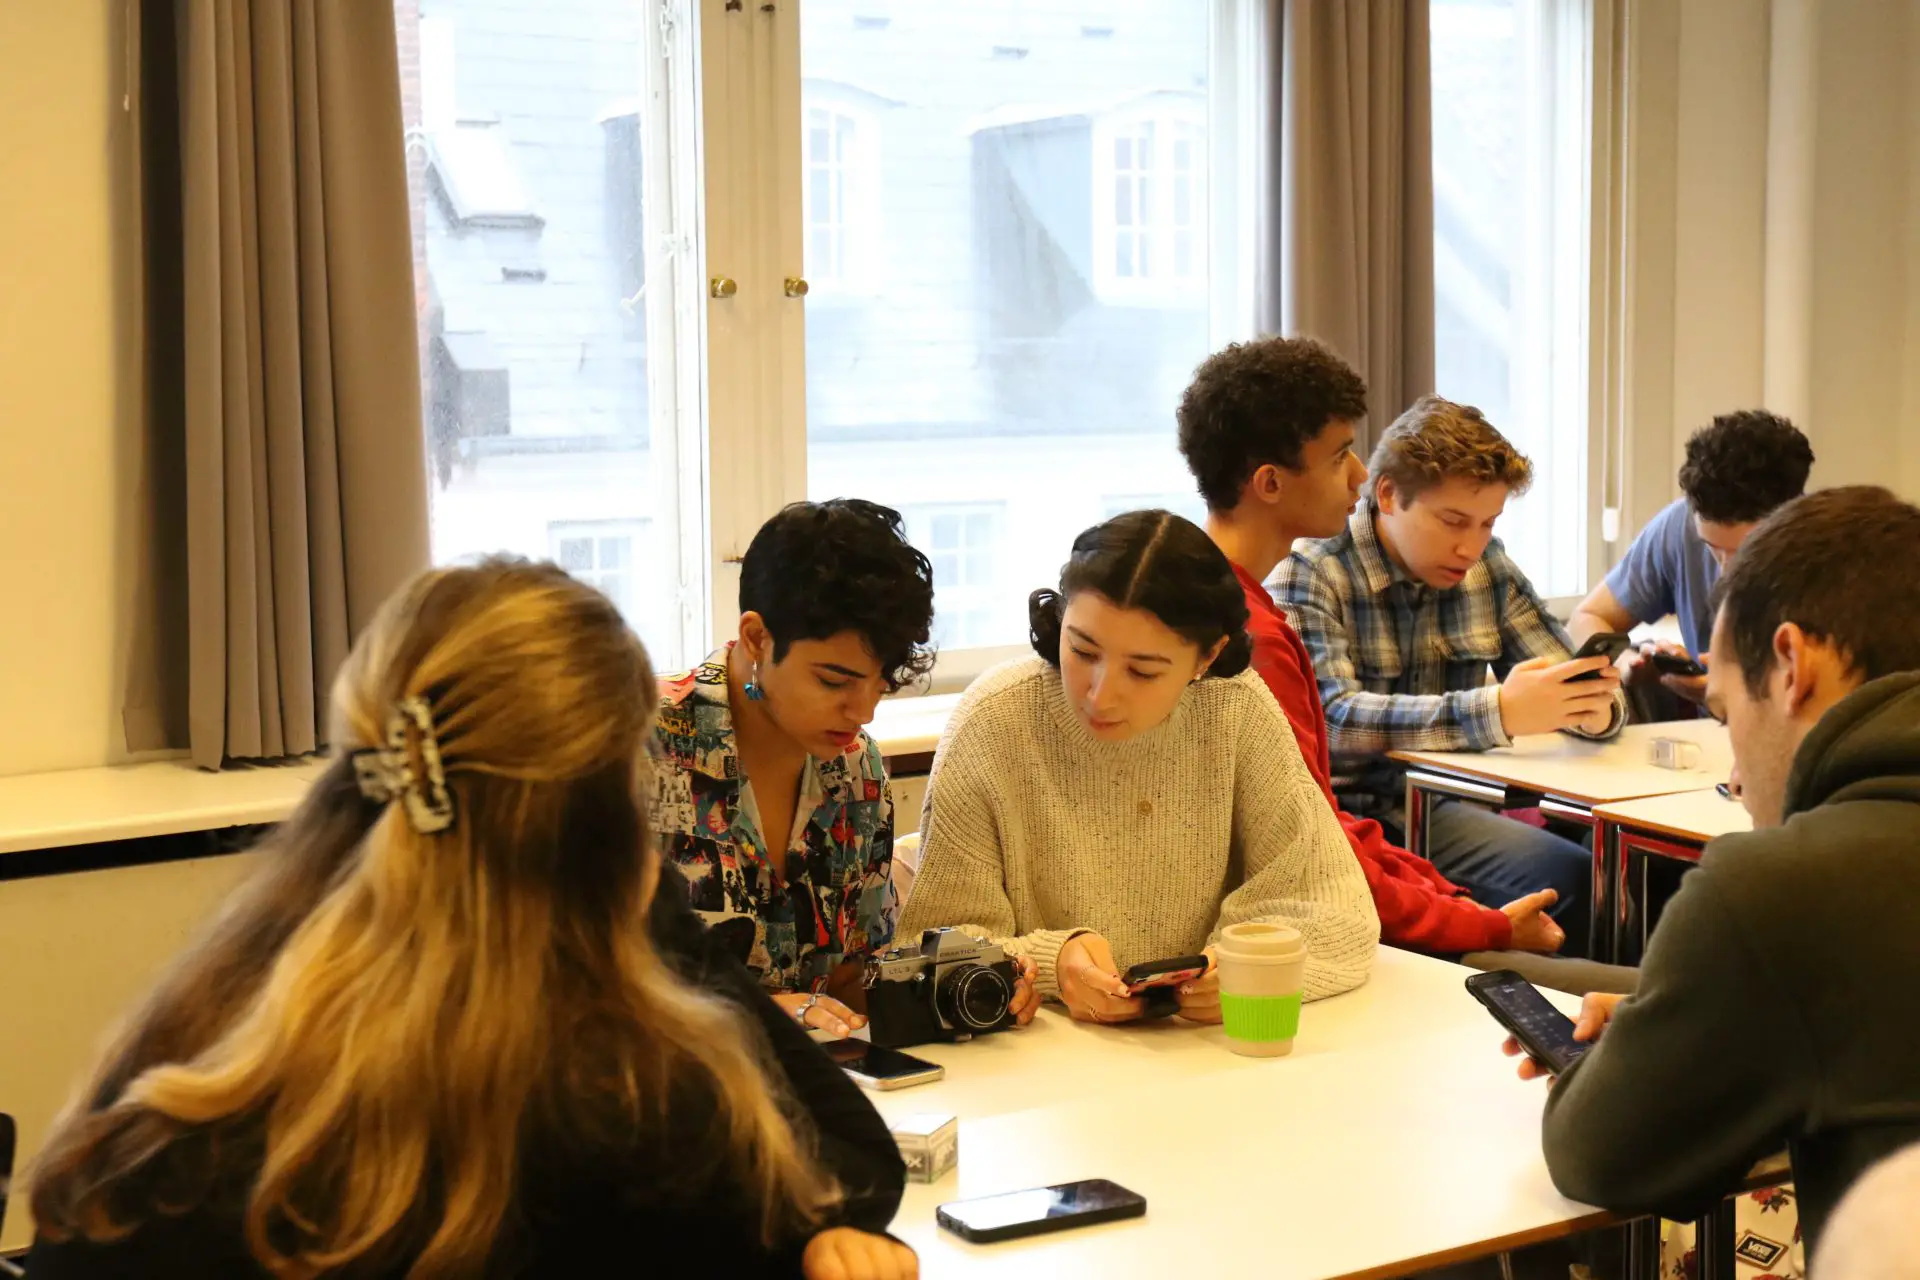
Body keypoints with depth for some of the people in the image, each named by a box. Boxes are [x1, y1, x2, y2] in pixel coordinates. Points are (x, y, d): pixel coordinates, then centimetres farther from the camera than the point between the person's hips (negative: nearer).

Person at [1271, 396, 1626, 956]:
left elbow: (1562, 676, 11)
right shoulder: (1309, 570, -11)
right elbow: (1331, 720, -25)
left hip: (1439, 809, 6)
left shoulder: (1488, 565, 9)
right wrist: (1499, 712, -33)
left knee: (1580, 876, -22)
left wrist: (1595, 706, -15)